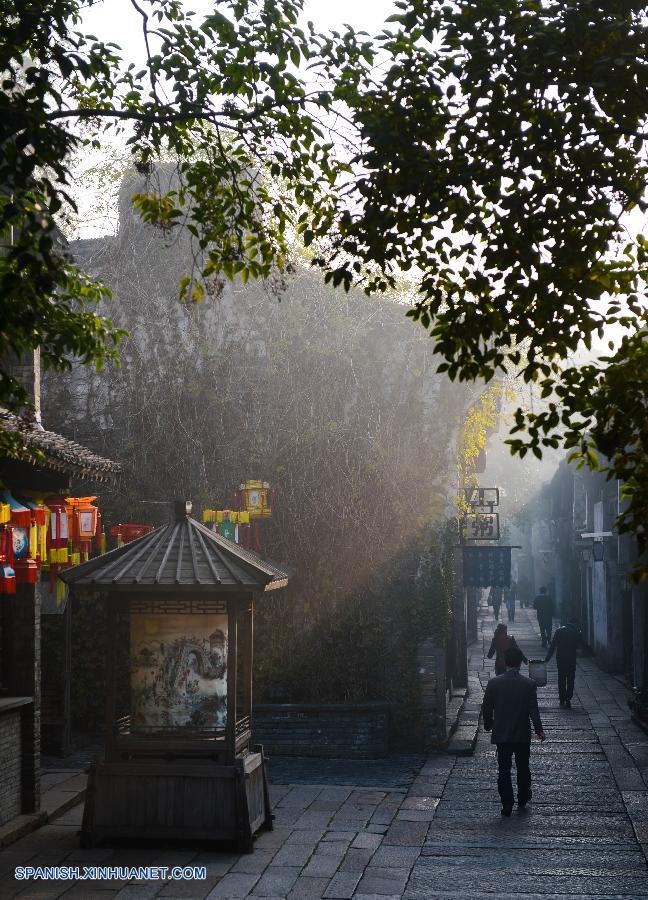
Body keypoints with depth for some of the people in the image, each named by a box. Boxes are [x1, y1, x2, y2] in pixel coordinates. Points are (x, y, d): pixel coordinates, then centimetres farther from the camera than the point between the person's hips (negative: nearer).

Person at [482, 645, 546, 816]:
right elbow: (534, 710, -10)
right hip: (523, 735, 0)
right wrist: (539, 730, 0)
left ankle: (507, 805, 3)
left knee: (504, 770, 5)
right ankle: (523, 800, 29)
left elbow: (486, 708, 0)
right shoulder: (529, 684, -11)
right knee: (523, 769, 18)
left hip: (501, 735, 0)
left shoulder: (493, 683, -8)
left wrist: (488, 725, 16)